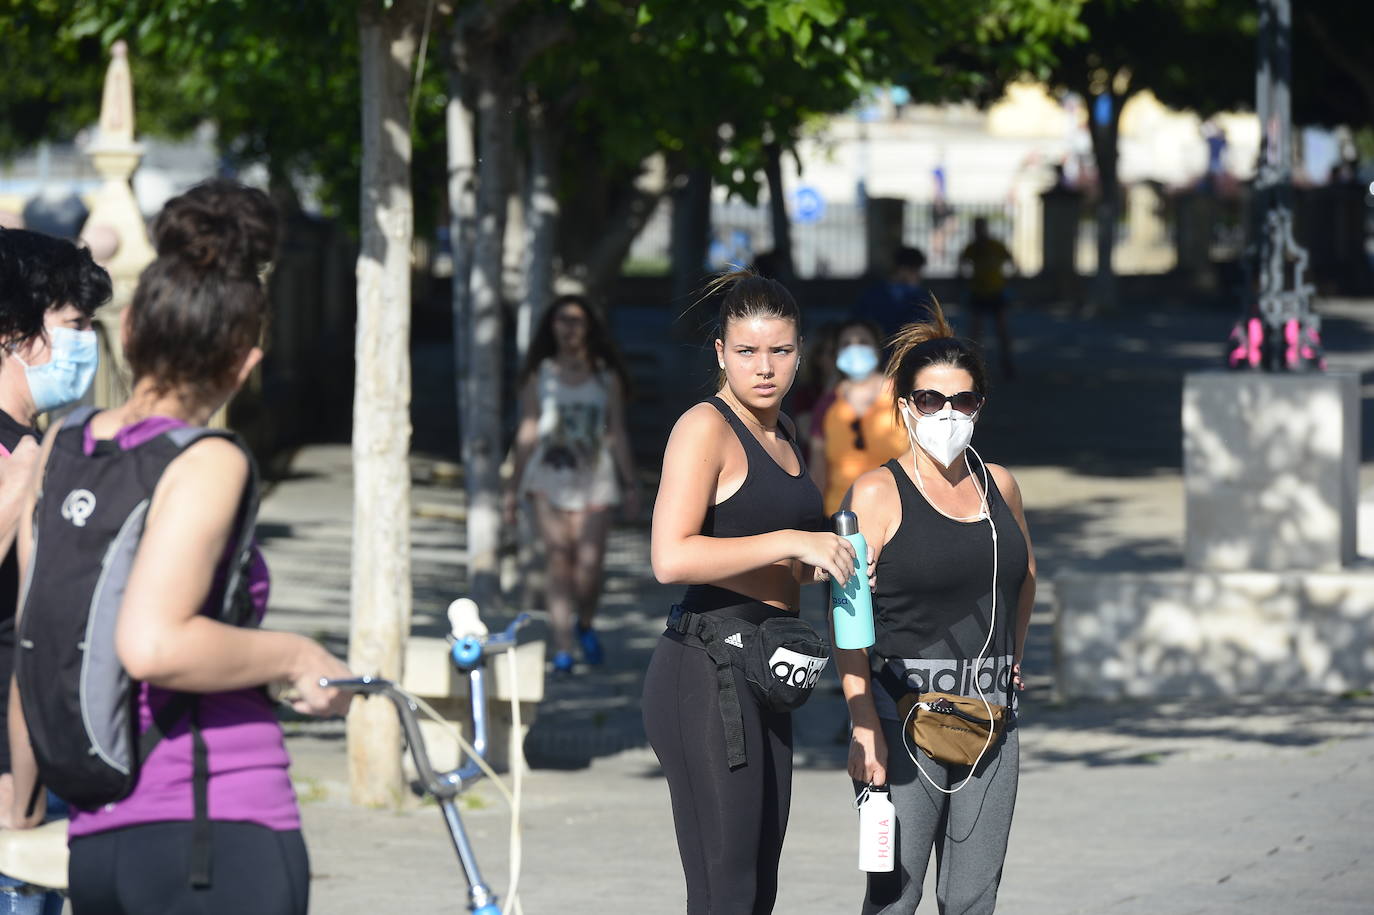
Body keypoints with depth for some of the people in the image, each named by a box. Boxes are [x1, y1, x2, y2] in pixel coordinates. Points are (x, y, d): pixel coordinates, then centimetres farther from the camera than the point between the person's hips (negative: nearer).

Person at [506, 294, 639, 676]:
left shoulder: (606, 377, 8)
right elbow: (527, 432, 10)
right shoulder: (540, 376, 8)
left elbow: (617, 433, 8)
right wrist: (513, 486, 8)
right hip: (549, 477, 0)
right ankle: (562, 647, -8)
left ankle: (585, 625, 22)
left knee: (589, 563, -8)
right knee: (559, 558, -9)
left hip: (594, 478, 0)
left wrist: (630, 484, 2)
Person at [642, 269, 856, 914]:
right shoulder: (705, 427, -9)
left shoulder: (782, 433, 18)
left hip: (764, 679, 9)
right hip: (708, 673, -9)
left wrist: (820, 564, 10)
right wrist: (791, 542, -22)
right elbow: (671, 559, -22)